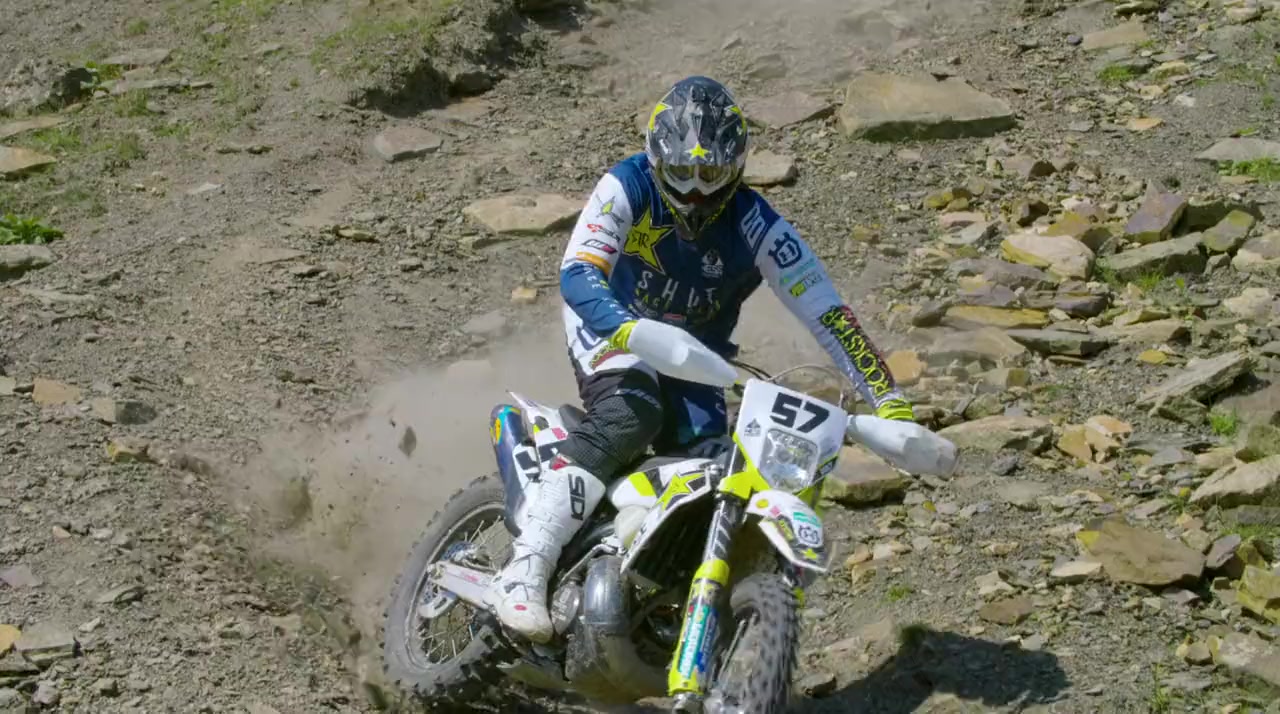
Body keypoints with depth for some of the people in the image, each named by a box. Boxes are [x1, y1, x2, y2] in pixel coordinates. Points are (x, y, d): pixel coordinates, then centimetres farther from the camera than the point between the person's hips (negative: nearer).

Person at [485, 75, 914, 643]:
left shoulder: (753, 223, -14)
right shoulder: (627, 187, -17)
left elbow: (824, 310, -17)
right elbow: (576, 274, -28)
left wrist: (886, 396, -24)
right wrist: (628, 329, -49)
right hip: (612, 329, -3)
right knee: (630, 416, -34)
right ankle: (524, 569, -41)